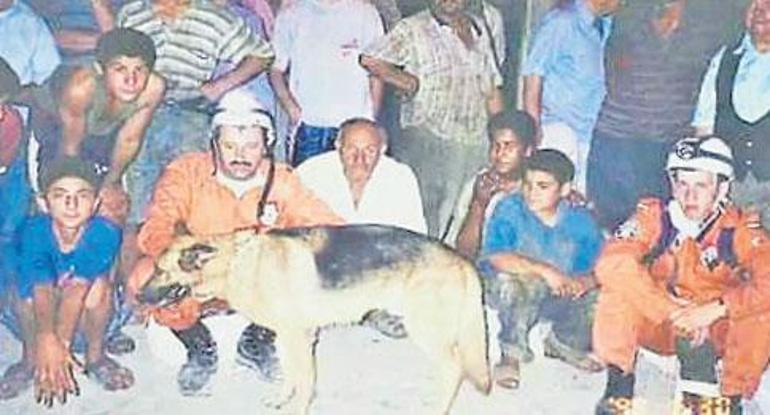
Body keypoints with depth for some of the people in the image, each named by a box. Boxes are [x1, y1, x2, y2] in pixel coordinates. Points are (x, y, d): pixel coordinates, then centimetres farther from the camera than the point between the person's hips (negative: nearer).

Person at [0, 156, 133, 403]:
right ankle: (30, 360, -6)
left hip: (87, 318, 0)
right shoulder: (34, 231, -26)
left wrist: (60, 342, -44)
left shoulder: (105, 233, -27)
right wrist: (48, 339, -52)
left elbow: (78, 288, -36)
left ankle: (95, 357, -7)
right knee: (26, 286, -30)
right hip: (37, 318, 0)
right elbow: (42, 290, -38)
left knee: (98, 285, -31)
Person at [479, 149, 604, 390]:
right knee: (524, 282, -37)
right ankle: (512, 353, -15)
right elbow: (495, 257, -28)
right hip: (505, 290, -3)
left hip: (560, 297, 4)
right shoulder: (509, 210, -14)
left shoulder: (580, 220, -4)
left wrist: (583, 282, -33)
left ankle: (564, 344, 12)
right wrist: (543, 270, -36)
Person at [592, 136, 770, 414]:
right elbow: (611, 264, -28)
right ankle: (619, 386, -15)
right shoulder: (653, 216, -13)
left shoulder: (741, 229, -13)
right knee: (618, 288, -27)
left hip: (716, 330, 0)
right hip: (657, 324, 0)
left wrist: (715, 310, -39)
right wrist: (674, 313, -33)